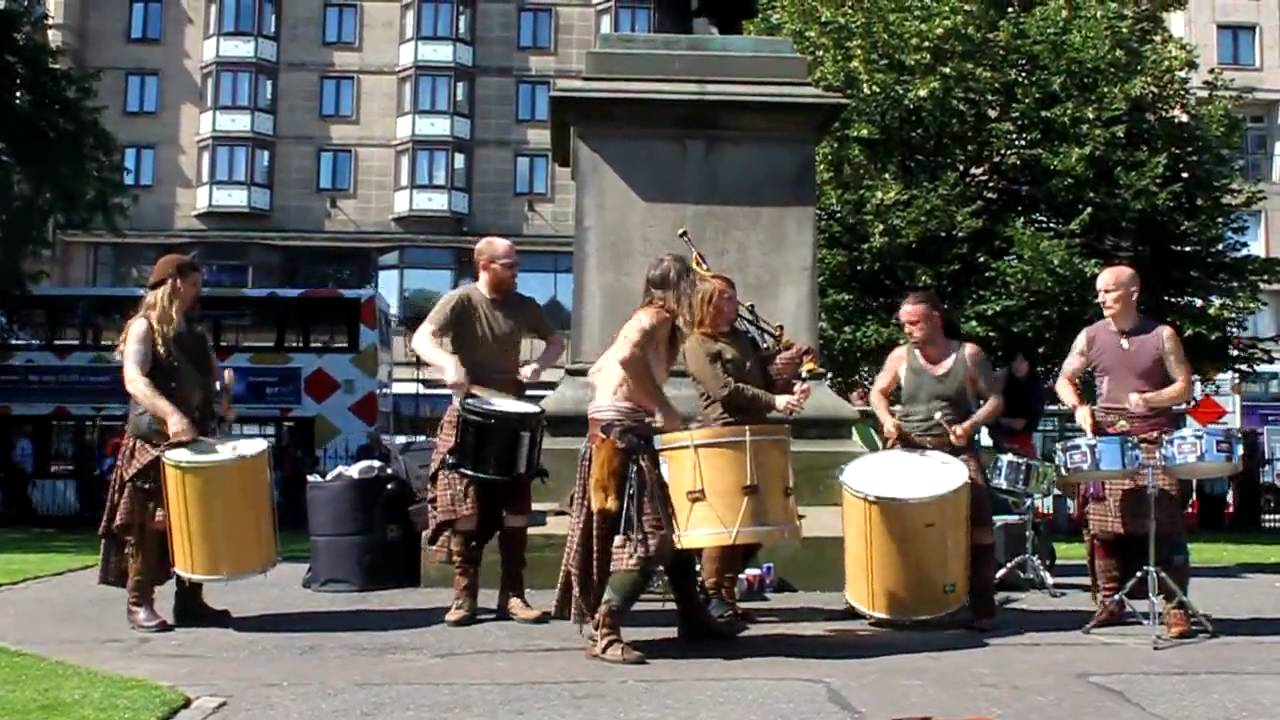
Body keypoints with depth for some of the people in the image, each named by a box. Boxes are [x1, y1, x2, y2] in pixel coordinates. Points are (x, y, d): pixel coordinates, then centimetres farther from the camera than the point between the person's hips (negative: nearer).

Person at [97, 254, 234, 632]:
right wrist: (171, 414, -34)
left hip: (192, 440, 7)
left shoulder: (192, 332, 17)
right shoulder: (144, 327, -5)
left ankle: (190, 600, 13)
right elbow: (134, 379, -20)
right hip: (153, 441, -7)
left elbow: (213, 373, 22)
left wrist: (222, 396, -1)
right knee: (148, 523, -4)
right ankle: (139, 604, 3)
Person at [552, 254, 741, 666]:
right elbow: (628, 357, -30)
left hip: (625, 434, 10)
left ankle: (692, 617, 24)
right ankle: (604, 633, -11)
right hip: (620, 435, -10)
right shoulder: (656, 317, -8)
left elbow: (596, 373, 19)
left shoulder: (650, 320, 18)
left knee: (670, 523, 15)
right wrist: (663, 408, -23)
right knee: (646, 536, -12)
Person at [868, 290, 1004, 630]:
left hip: (956, 450, -1)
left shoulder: (969, 354, 1)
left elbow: (994, 399, 4)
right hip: (909, 449, 2)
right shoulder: (901, 356, 5)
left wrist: (971, 424, -14)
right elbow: (878, 392, 19)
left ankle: (982, 607, -3)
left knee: (978, 522, -13)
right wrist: (887, 420, -1)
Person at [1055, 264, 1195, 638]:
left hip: (1153, 440, -2)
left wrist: (1149, 400, -14)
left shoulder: (1162, 336, 2)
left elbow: (1184, 387, 4)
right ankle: (1109, 601, 15)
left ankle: (1176, 607, -2)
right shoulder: (1090, 337, 7)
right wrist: (1078, 407, -5)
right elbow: (1064, 380, 14)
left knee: (1165, 523, -8)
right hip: (1105, 439, 2)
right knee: (1102, 523, 2)